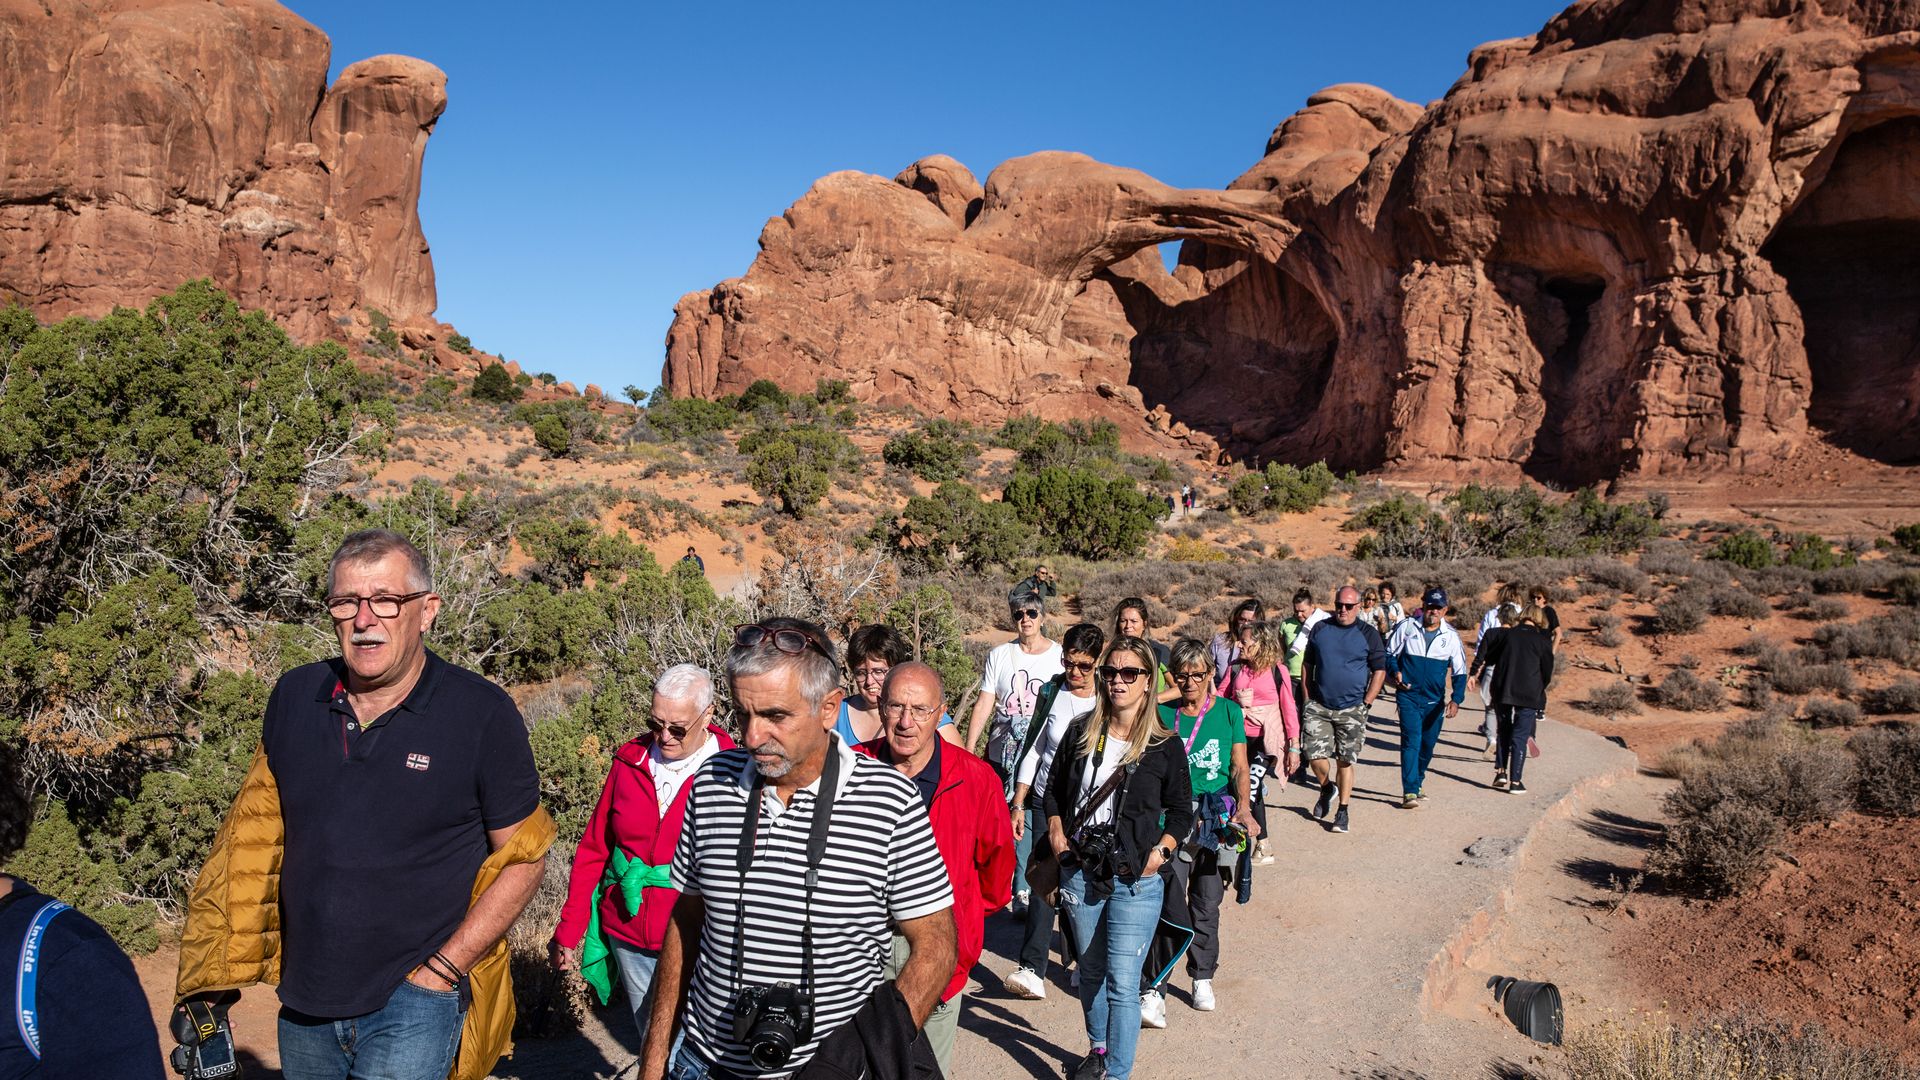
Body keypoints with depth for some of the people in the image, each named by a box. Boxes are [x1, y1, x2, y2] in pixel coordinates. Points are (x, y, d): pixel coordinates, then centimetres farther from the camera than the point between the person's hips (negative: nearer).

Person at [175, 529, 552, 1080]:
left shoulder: (482, 714, -13)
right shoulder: (294, 697, -1)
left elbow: (522, 859, -7)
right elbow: (258, 826, 11)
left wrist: (443, 969, -12)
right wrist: (213, 973, 6)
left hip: (413, 1004, -4)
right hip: (304, 1000, 5)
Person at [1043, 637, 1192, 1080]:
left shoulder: (1165, 745, -6)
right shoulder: (1082, 733, 2)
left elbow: (1181, 811, 3)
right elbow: (1054, 790, 13)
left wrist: (1160, 851, -10)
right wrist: (1056, 832, -1)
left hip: (1136, 881, -3)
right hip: (1080, 872, 4)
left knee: (1122, 983, -5)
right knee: (1090, 971, 18)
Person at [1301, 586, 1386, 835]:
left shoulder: (1368, 634, 0)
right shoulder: (1320, 629, 5)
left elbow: (1379, 671, 2)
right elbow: (1307, 664, 12)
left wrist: (1366, 703, -6)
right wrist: (1308, 697, 5)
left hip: (1352, 709, -2)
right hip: (1318, 706, 2)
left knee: (1345, 761, 2)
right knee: (1314, 753, -5)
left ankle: (1342, 811, 14)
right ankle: (1327, 787, 26)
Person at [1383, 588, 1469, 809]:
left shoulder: (1451, 637, 1)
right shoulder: (1406, 627, -2)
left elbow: (1460, 672, 5)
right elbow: (1389, 654, 9)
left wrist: (1456, 699, -8)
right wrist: (1394, 672, -11)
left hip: (1435, 700, 3)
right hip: (1408, 696, -3)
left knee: (1428, 745, 12)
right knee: (1411, 741, -14)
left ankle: (1417, 783, 33)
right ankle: (1410, 792, -14)